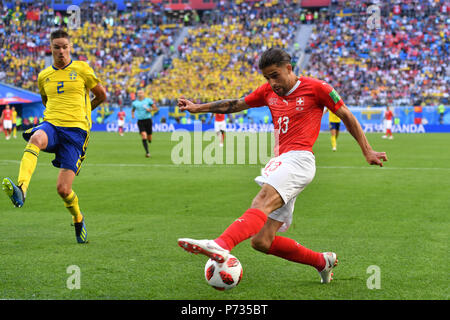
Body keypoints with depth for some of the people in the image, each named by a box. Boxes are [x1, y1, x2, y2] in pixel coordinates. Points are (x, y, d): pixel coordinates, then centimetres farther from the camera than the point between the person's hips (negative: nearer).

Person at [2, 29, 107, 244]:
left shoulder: (81, 69, 4)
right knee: (35, 139, -38)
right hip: (51, 125, 3)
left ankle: (78, 219, 23)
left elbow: (101, 95, 15)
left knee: (63, 189, -9)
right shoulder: (44, 76, 15)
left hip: (76, 130, -3)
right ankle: (21, 189, -55)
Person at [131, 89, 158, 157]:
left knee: (149, 139, 5)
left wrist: (150, 109, -14)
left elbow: (156, 108, 5)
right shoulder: (134, 103, 9)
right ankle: (147, 152, -18)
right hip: (140, 121, 0)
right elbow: (132, 110, 27)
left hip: (148, 120, 0)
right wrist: (132, 114, 6)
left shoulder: (148, 100, 2)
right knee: (144, 136, -18)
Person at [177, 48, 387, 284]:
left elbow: (347, 117, 10)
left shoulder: (315, 88, 4)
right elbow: (234, 105, 30)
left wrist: (367, 152, 10)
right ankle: (322, 262, 15)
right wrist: (198, 108, 25)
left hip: (299, 159, -7)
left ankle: (221, 246, -59)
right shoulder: (268, 92, 19)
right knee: (261, 242, -2)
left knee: (263, 201, -35)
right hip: (279, 163, 7)